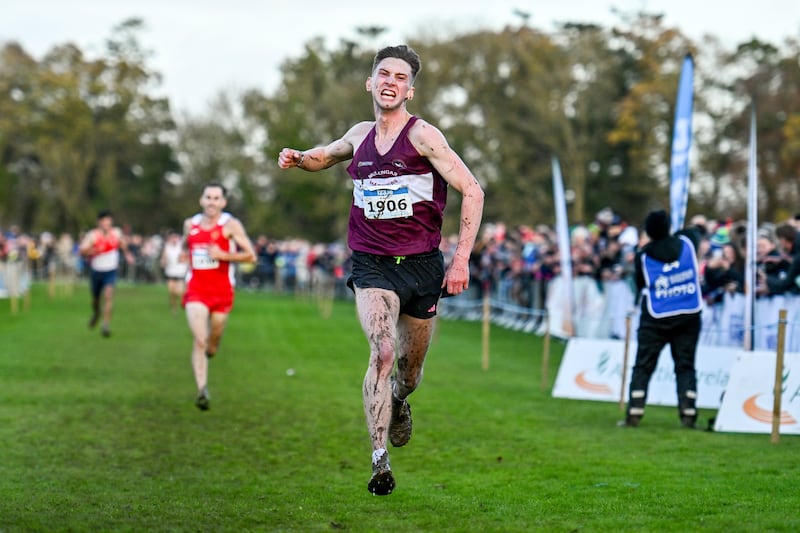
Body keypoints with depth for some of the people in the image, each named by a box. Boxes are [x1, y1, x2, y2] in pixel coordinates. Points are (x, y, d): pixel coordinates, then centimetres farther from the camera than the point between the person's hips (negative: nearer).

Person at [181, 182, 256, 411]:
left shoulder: (231, 225, -5)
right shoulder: (190, 224, 6)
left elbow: (251, 256, -9)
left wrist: (222, 255, -17)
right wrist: (185, 253, 9)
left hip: (222, 291, -1)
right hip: (196, 290, 1)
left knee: (213, 342, 11)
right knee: (199, 340, -16)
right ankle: (202, 390, -19)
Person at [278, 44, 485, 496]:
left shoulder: (422, 135, -7)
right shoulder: (359, 136, 8)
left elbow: (472, 191, -10)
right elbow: (326, 155, 31)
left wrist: (462, 260, -14)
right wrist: (299, 158, 7)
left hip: (422, 267, -1)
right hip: (373, 267, 1)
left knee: (410, 369, 13)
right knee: (383, 352, -22)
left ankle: (399, 403, 51)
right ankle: (380, 462, -21)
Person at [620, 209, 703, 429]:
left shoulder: (643, 256, -5)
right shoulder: (686, 242, 0)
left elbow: (640, 285, 4)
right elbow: (694, 232, 24)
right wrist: (676, 233, 39)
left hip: (656, 318, -2)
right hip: (689, 315, 2)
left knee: (643, 366, 4)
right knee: (685, 365, 6)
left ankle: (634, 413, -2)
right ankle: (688, 414, -2)